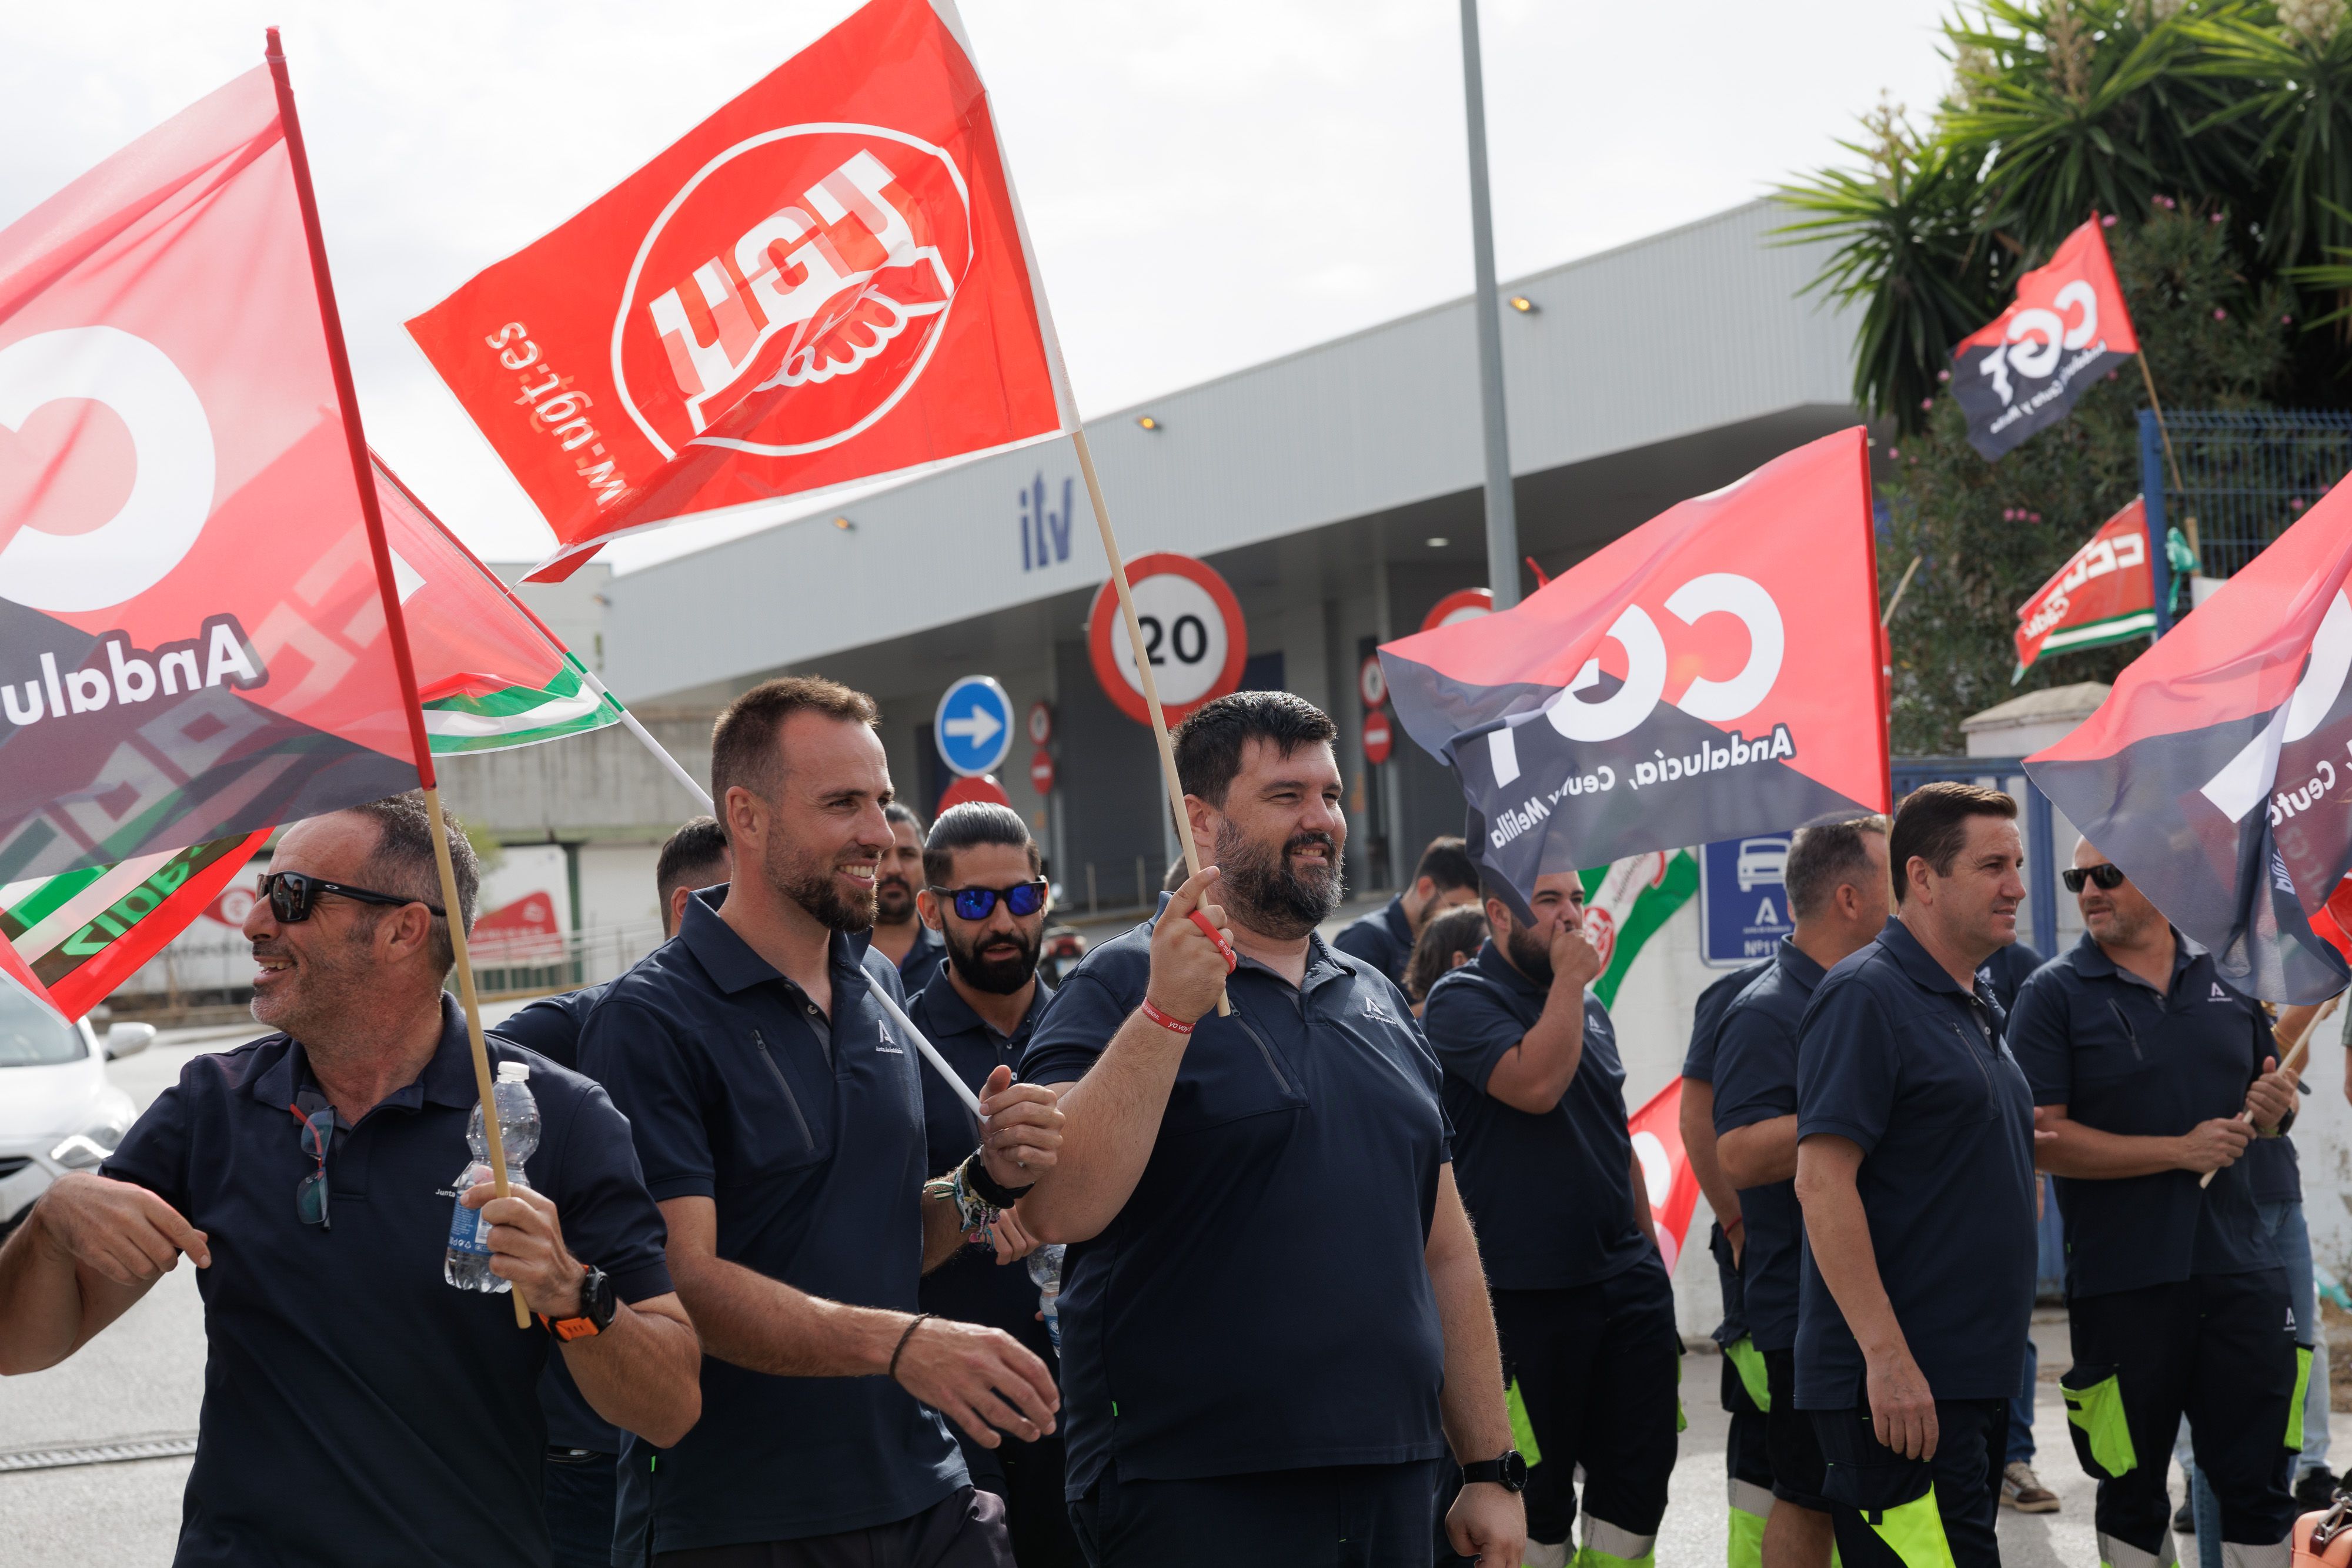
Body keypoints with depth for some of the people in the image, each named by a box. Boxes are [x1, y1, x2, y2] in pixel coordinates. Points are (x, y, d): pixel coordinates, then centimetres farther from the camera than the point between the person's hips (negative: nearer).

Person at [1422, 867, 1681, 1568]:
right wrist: (1569, 978, -14)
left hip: (1626, 1279, 7)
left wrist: (1650, 1256, 20)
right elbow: (1535, 1084, -25)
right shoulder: (1462, 1001, -7)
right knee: (1539, 1485, 1)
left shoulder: (1589, 1007, 16)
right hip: (1529, 1293, -7)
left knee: (1640, 1465, 7)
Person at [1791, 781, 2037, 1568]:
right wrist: (1887, 1356, -23)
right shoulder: (1865, 995, -11)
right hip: (1897, 1383, -9)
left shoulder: (1975, 1005, 17)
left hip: (1975, 1378, 9)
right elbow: (1821, 1183, -19)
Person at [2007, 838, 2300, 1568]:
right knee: (2133, 1492, 10)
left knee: (2258, 1482, 8)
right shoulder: (2055, 994, -4)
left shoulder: (2227, 976, 8)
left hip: (2239, 1268, 3)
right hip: (2122, 1282, -3)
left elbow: (2264, 1110, 21)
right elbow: (2043, 1139, -12)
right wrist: (2180, 1151, -16)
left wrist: (2274, 1107, -3)